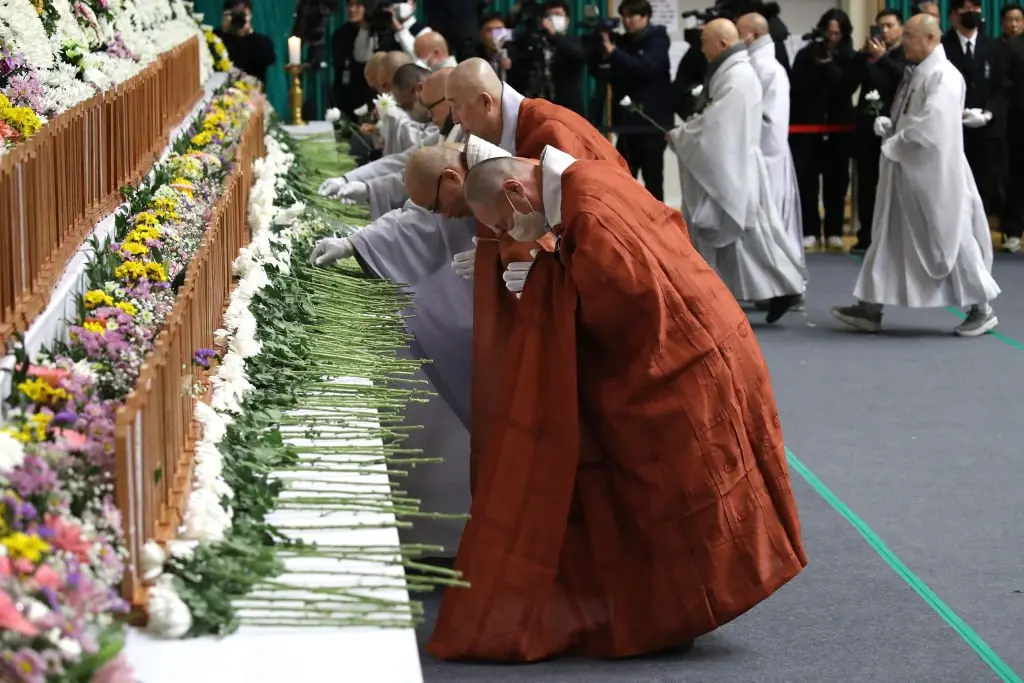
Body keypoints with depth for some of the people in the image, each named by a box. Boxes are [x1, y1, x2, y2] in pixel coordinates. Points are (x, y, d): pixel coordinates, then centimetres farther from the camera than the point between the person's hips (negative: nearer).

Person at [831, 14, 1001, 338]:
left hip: (933, 175, -9)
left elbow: (930, 127, -26)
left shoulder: (943, 76, -17)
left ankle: (980, 308, 12)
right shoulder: (916, 74, 11)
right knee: (890, 238, 9)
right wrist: (889, 126, 1)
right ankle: (871, 306, 12)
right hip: (906, 173, 9)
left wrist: (893, 146, -16)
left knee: (949, 239, 0)